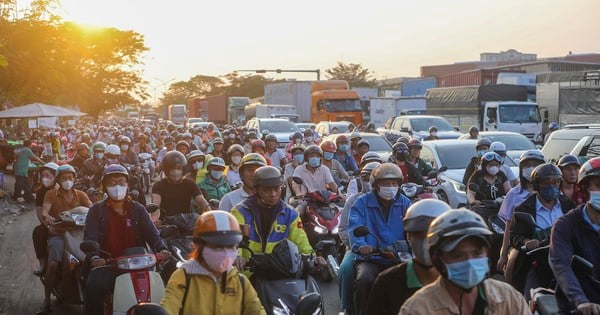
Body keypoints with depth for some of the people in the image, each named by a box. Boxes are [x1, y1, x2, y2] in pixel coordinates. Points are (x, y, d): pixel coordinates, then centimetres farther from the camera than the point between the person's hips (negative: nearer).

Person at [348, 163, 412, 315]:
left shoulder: (404, 203, 13)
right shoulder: (362, 203, 3)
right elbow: (355, 227, -14)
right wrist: (360, 246, -35)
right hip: (370, 259, -2)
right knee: (364, 280, -32)